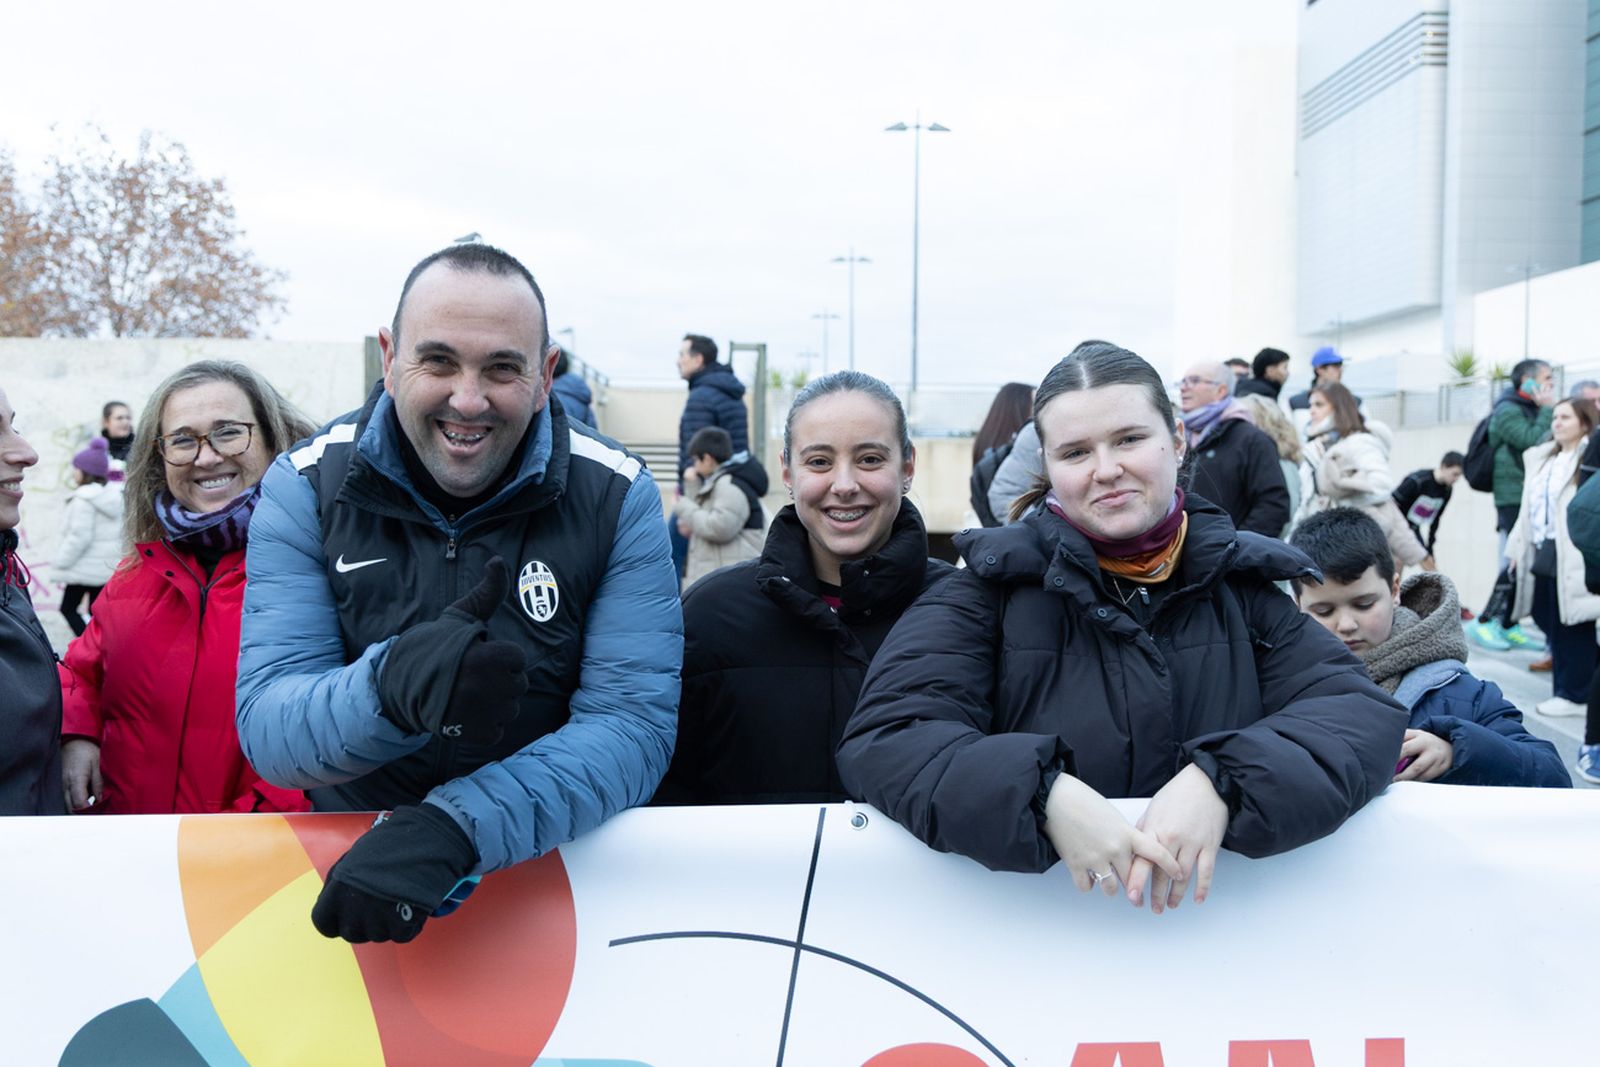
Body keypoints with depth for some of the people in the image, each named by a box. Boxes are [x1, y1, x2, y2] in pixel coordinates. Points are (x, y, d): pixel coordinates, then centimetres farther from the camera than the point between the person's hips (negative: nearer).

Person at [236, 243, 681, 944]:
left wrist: (452, 828, -33)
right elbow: (265, 727, -14)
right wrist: (389, 689, -37)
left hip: (557, 863, 0)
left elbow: (634, 724, -18)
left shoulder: (616, 497, -10)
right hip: (350, 864, 0)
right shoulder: (305, 488, -7)